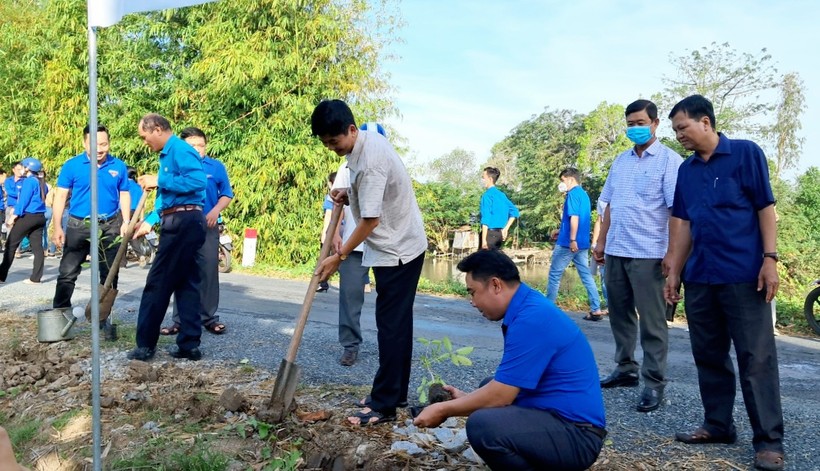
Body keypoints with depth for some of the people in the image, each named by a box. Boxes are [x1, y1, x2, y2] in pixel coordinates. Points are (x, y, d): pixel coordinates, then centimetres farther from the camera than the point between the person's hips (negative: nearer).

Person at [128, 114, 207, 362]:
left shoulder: (179, 149, -11)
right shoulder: (168, 153, 20)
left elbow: (197, 181, -26)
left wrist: (159, 180, -18)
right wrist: (149, 221, 17)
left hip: (183, 223, -10)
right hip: (183, 223, 10)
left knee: (158, 283, -3)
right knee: (186, 283, 10)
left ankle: (146, 345, 6)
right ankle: (189, 344, 15)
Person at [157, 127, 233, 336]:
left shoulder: (216, 167, 3)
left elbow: (227, 194, 6)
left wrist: (216, 211, -11)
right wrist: (151, 221, -3)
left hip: (208, 227, -1)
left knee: (209, 272, 1)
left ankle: (209, 318, 12)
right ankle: (180, 320, 14)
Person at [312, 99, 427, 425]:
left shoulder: (369, 160, -25)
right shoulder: (369, 140, 5)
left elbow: (370, 219, -24)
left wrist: (339, 257, -16)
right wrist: (349, 195, 4)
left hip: (397, 250, -10)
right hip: (401, 244, 10)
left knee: (391, 326, -5)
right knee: (398, 323, 14)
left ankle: (384, 405, 2)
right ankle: (396, 393, 24)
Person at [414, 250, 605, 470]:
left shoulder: (531, 319, -22)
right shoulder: (527, 308, 9)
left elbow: (500, 395, -19)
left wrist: (444, 410, -6)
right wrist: (466, 397, 19)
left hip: (577, 433, -10)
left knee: (482, 425, -29)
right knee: (489, 386, 20)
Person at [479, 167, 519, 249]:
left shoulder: (487, 195, -12)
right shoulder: (501, 194, 13)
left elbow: (486, 219, -18)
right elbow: (514, 211, 16)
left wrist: (484, 240, -19)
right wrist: (505, 229, 12)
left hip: (490, 233, -8)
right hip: (500, 233, 8)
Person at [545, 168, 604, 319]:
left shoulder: (573, 194, -10)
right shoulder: (584, 194, 17)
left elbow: (574, 217, -20)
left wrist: (572, 239, -23)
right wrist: (561, 231, 27)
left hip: (568, 242, -8)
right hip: (582, 243, 8)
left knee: (554, 275, 2)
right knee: (586, 275, 7)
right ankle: (596, 309, 3)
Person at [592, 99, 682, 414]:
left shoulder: (669, 160, -5)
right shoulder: (620, 161, 15)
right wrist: (601, 241, 14)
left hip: (648, 253, -6)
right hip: (615, 251, 7)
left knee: (652, 321, 0)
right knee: (620, 314, 14)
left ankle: (654, 384, 7)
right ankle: (625, 370, 28)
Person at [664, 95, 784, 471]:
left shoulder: (746, 153, -1)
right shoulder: (686, 169, 13)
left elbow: (765, 207, -4)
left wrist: (770, 259, -12)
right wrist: (673, 272, 10)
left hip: (743, 276, -6)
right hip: (699, 278, 6)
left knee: (756, 359, -3)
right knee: (709, 356, 11)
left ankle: (768, 441, 3)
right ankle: (718, 425, 23)